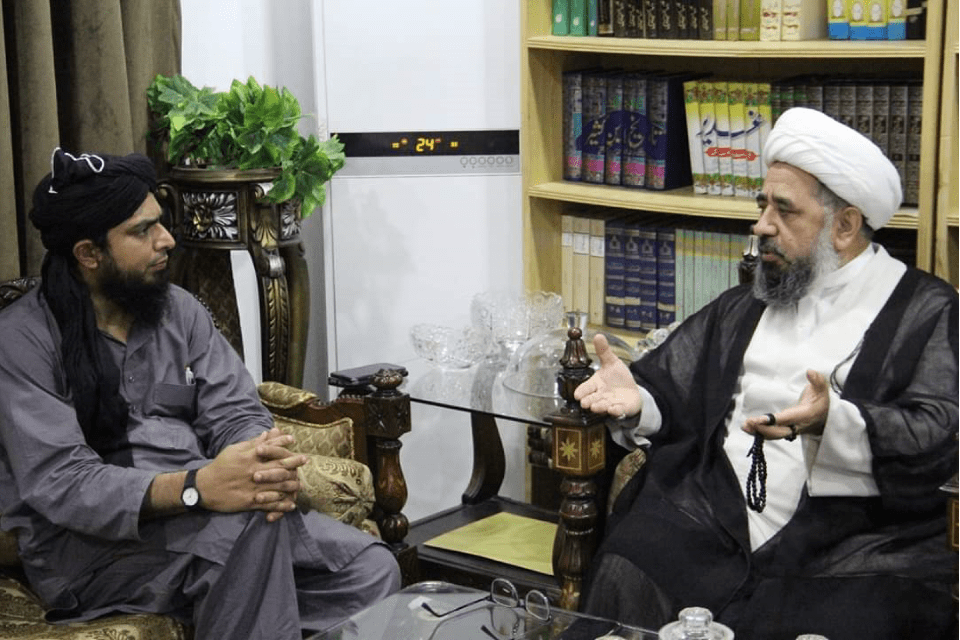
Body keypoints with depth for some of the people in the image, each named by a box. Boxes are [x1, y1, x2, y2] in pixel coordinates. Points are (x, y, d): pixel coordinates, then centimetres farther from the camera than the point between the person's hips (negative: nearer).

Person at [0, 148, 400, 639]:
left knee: (371, 570, -13)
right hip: (83, 542, -6)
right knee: (251, 521, -33)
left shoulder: (180, 310, 8)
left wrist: (269, 462, -24)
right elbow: (59, 483, -21)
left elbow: (235, 414, 2)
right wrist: (195, 488, -36)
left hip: (197, 514, 6)